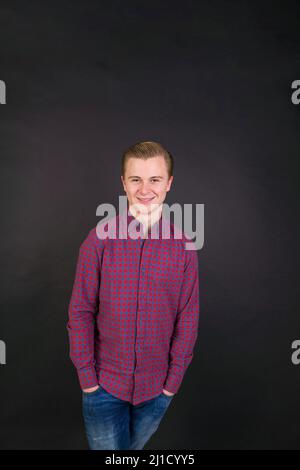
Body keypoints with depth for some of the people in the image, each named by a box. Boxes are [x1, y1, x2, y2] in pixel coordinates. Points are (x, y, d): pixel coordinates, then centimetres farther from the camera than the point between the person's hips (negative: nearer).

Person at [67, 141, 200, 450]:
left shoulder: (183, 247, -8)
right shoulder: (99, 239, -12)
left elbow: (188, 319, -4)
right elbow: (80, 311, -8)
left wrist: (173, 381, -3)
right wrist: (87, 376, -7)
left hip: (157, 388, 2)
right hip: (104, 384, -2)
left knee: (135, 447, 25)